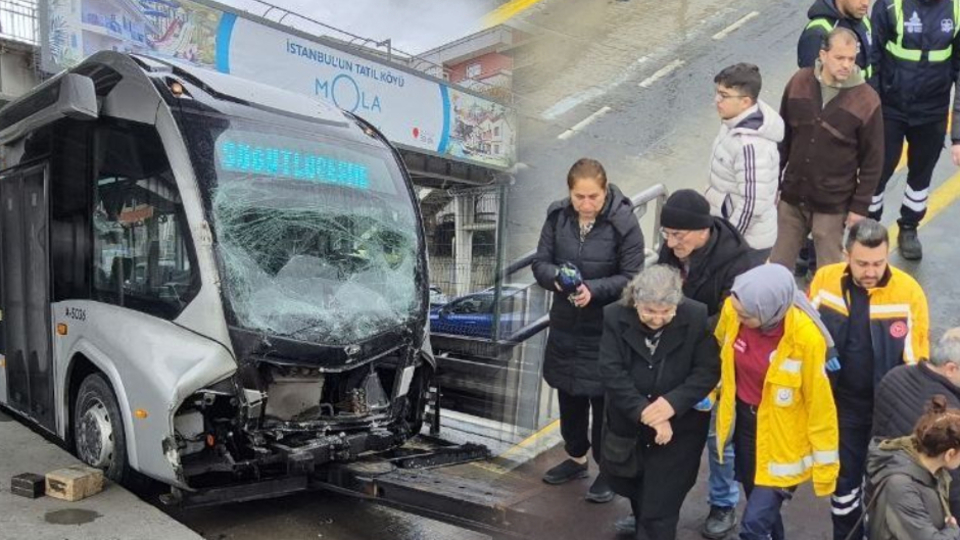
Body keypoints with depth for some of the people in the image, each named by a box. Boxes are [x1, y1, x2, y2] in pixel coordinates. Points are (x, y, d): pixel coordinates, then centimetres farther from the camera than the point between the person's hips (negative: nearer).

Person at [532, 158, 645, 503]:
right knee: (569, 394, 18)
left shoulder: (623, 223, -16)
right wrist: (557, 277, -22)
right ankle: (576, 458, 40)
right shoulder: (558, 216, -4)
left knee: (604, 398, 4)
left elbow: (631, 278, -12)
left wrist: (592, 290, -27)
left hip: (607, 328, -4)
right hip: (565, 323, 5)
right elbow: (541, 263, 0)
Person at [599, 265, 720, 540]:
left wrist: (672, 403, -27)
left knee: (660, 506, 1)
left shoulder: (697, 317, -16)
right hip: (629, 423, 3)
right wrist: (644, 412, -25)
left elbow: (708, 371, -14)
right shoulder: (615, 317, -13)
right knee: (628, 483, 26)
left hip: (679, 427, -3)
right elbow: (611, 372, -17)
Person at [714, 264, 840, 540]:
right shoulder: (733, 310, -17)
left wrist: (824, 467, -7)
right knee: (763, 511, 21)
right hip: (744, 420, 5)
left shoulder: (806, 338, -29)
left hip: (782, 438, -4)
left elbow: (820, 405, -16)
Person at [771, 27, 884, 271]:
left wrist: (860, 206, -5)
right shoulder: (799, 82, -4)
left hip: (833, 204, -3)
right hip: (792, 196, 3)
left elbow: (873, 160, -5)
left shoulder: (866, 101, -12)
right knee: (778, 264, 16)